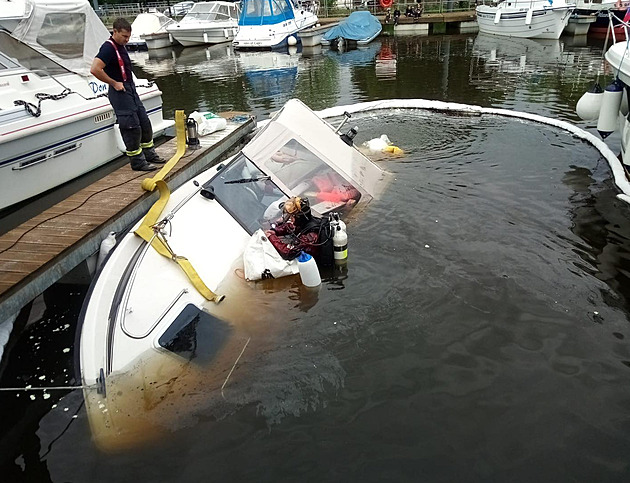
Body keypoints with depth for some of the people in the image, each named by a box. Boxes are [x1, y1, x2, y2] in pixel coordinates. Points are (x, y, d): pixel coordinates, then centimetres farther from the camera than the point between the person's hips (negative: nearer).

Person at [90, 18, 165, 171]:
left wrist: (130, 83, 15)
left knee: (145, 124, 14)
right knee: (132, 127, -5)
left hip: (131, 90, 10)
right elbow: (95, 69, -27)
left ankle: (149, 154, 28)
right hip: (120, 92, -10)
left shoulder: (121, 46, 13)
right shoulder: (108, 48, -17)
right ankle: (137, 162, 4)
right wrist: (114, 83, -19)